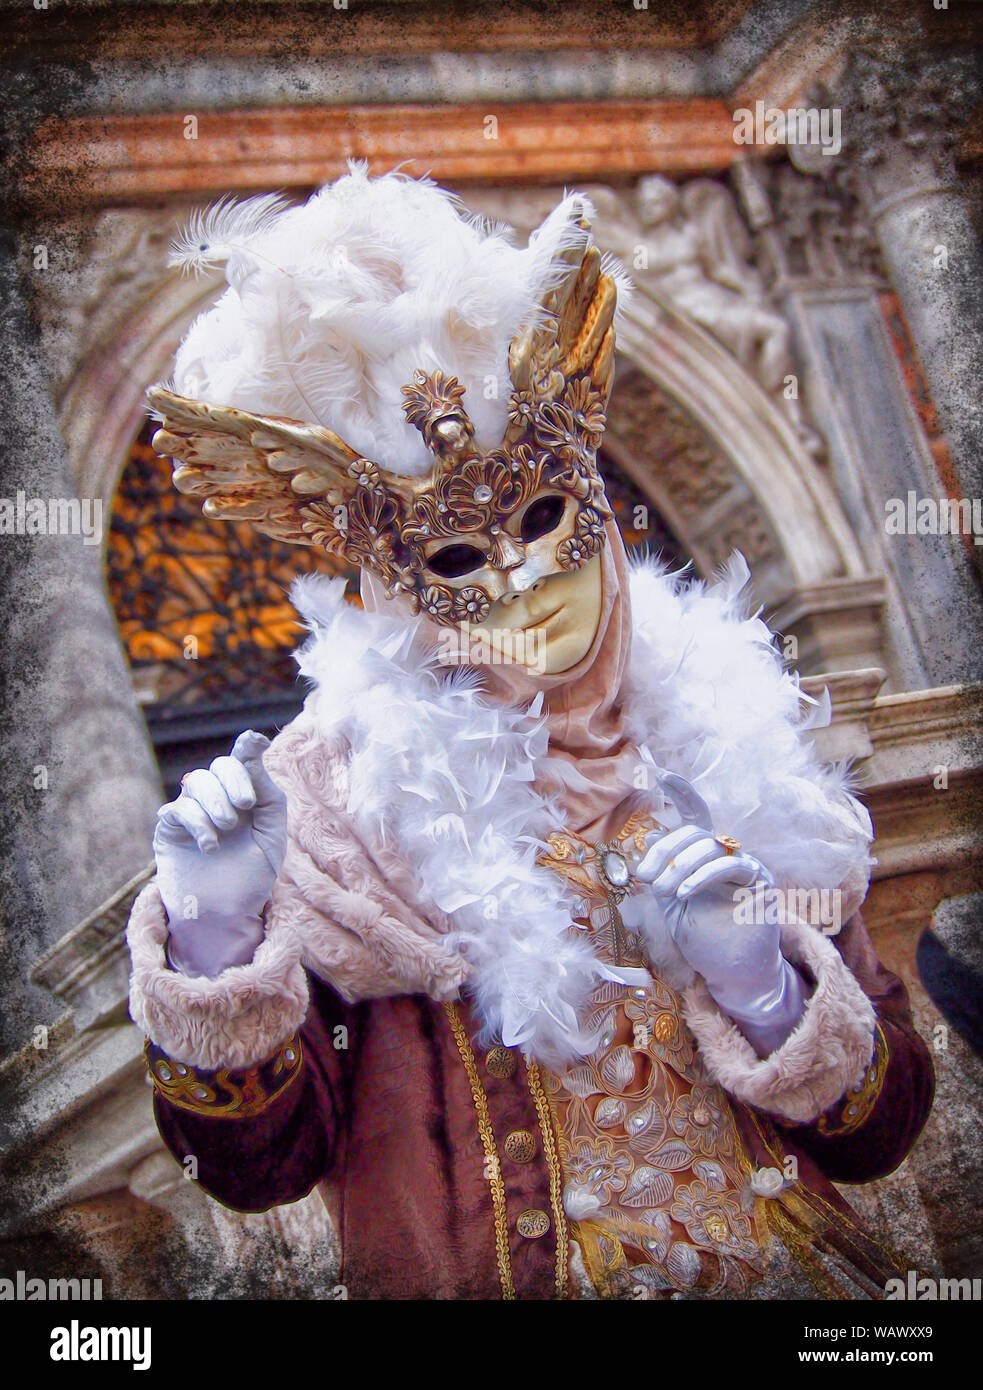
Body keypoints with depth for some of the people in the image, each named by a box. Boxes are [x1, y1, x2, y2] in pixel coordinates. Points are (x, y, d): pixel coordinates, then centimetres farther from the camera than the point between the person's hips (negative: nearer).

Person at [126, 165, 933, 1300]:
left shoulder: (723, 746, 1)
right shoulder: (336, 796, -6)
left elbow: (881, 1131, 3)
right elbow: (259, 1166, -9)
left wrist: (760, 990, -13)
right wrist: (216, 937, -22)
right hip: (477, 1284, -2)